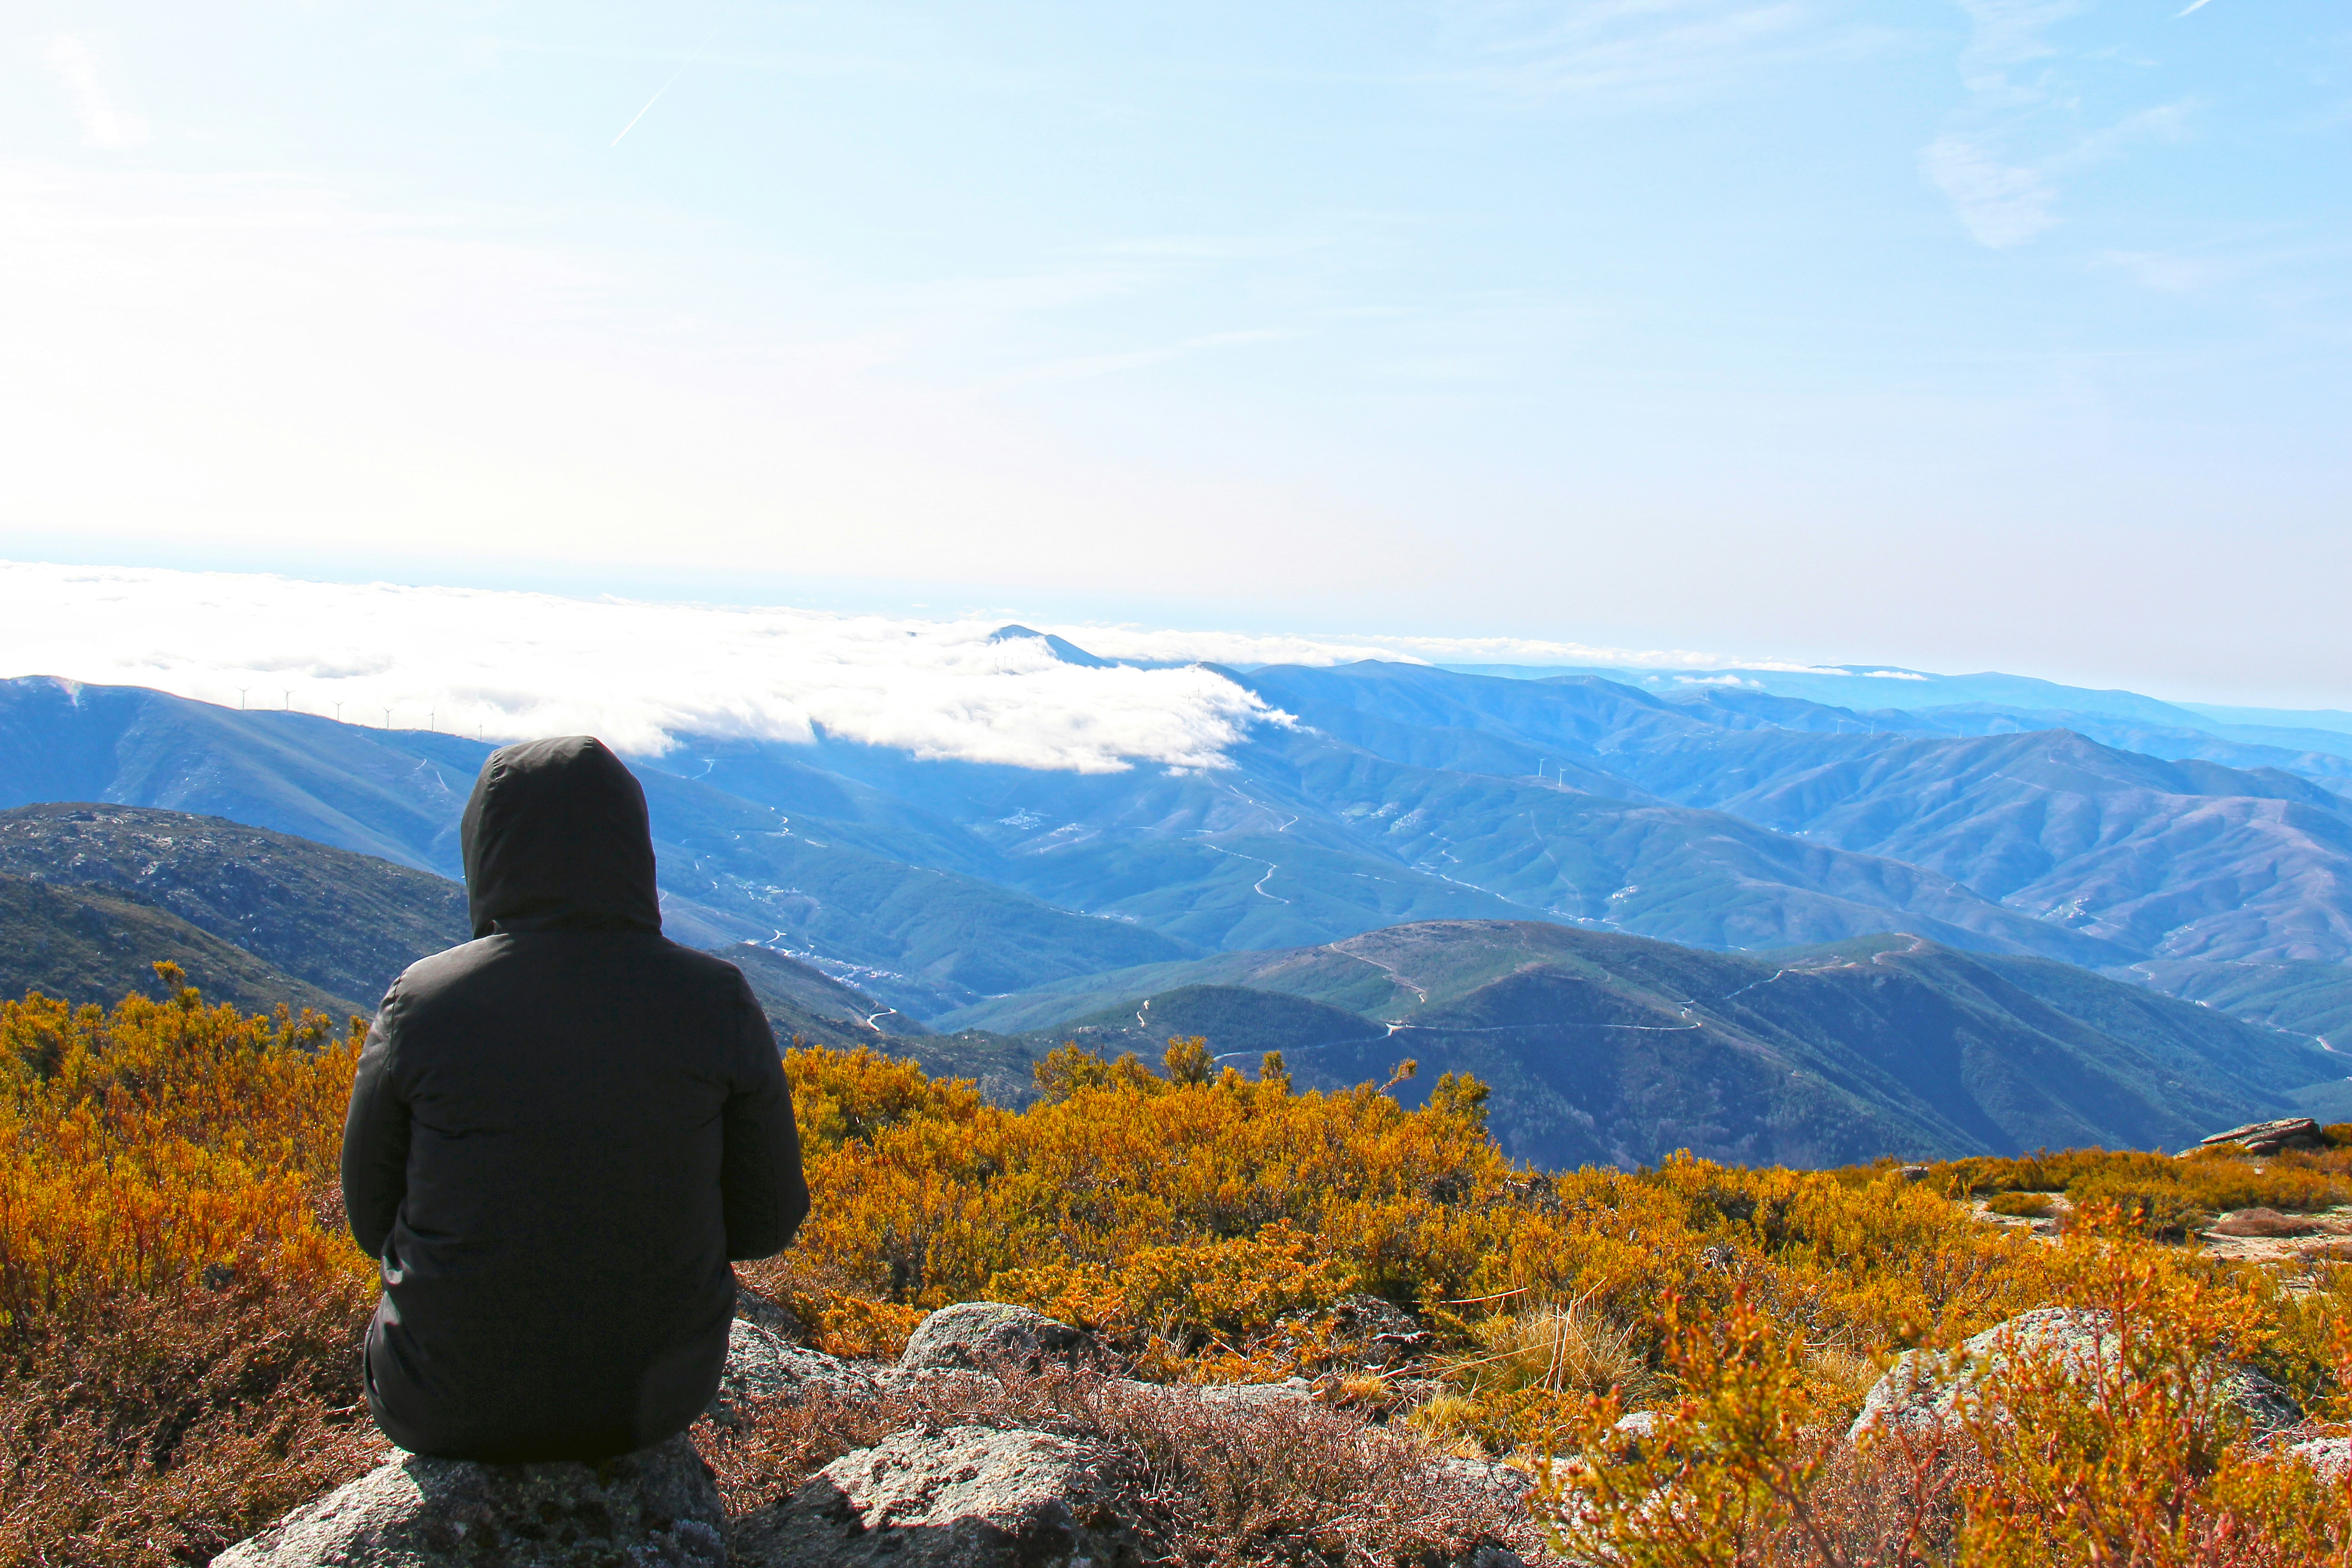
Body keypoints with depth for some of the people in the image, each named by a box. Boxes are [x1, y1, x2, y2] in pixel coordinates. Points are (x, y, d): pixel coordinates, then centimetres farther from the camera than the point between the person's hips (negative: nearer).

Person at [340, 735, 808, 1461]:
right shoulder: (717, 1003, -12)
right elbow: (768, 1218, -3)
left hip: (452, 1407, 0)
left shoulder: (421, 1005, -14)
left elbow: (375, 1216, 0)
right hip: (653, 1396, 1)